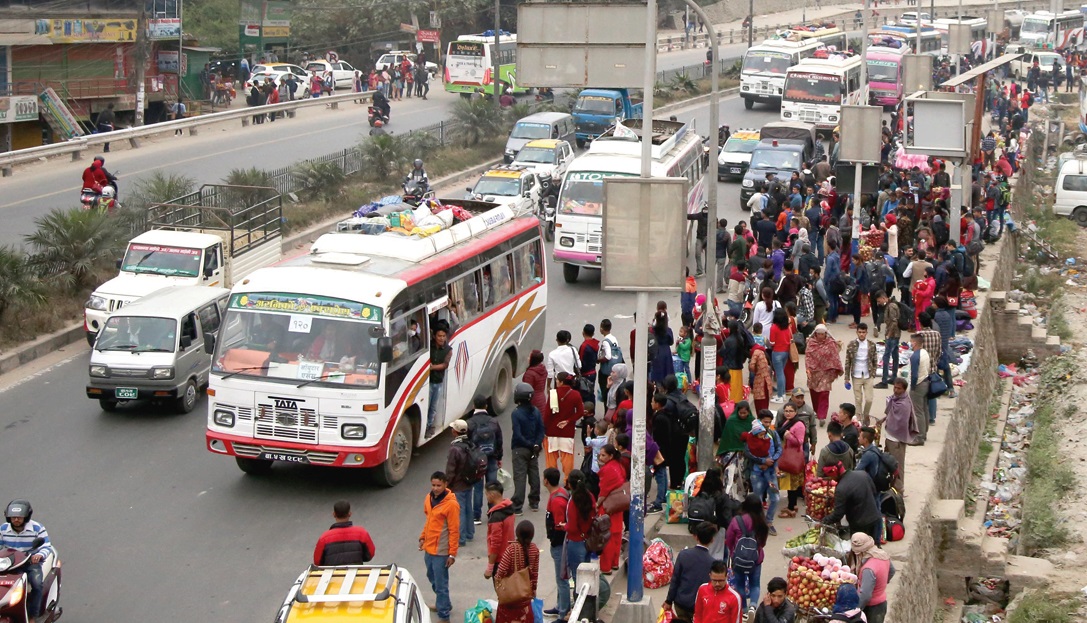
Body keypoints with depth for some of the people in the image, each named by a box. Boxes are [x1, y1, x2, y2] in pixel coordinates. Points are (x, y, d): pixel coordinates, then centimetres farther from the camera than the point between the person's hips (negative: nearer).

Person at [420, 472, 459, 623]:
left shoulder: (451, 504, -20)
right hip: (428, 547, 8)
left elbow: (454, 531, -17)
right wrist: (423, 537, 16)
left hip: (441, 551, -8)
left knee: (441, 583, -2)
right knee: (432, 578, 21)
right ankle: (444, 604, 40)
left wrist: (452, 554, -16)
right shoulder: (429, 498, 3)